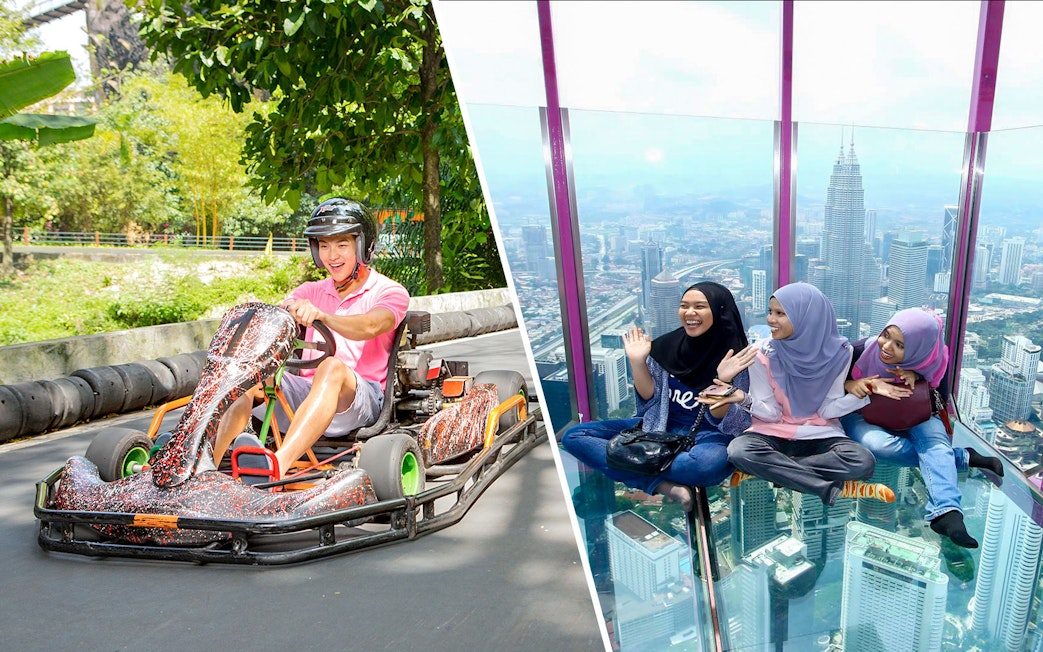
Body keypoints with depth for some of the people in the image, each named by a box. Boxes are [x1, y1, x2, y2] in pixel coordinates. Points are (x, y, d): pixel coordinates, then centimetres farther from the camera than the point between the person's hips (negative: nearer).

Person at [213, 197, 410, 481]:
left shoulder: (390, 292, 5)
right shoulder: (312, 292, 22)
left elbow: (369, 326, -19)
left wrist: (322, 316, -38)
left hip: (361, 400, -4)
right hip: (306, 393, 5)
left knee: (333, 366, -36)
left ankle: (277, 465, -54)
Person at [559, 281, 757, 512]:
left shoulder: (733, 357, -11)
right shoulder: (666, 346, -1)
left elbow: (724, 423, -12)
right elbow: (650, 399, 1)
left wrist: (723, 382, -29)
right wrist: (638, 363, -13)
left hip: (706, 436, -4)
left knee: (712, 462, -42)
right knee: (574, 436, -12)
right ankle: (664, 485, -23)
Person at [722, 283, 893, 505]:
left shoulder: (838, 352, -9)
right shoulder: (763, 352, -11)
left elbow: (828, 410, -6)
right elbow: (770, 413, -9)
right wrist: (745, 399, -29)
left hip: (820, 434, 1)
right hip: (773, 432, -1)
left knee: (862, 462, -29)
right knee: (739, 451, -33)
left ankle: (767, 470, -19)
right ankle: (834, 488, -25)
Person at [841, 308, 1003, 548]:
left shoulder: (933, 363, -16)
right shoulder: (862, 351, -22)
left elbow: (940, 400, -7)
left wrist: (917, 377, -26)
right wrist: (849, 384, -35)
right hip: (863, 416, -1)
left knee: (934, 438, -32)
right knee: (877, 445, -35)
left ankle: (946, 512, -51)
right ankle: (964, 457, -18)